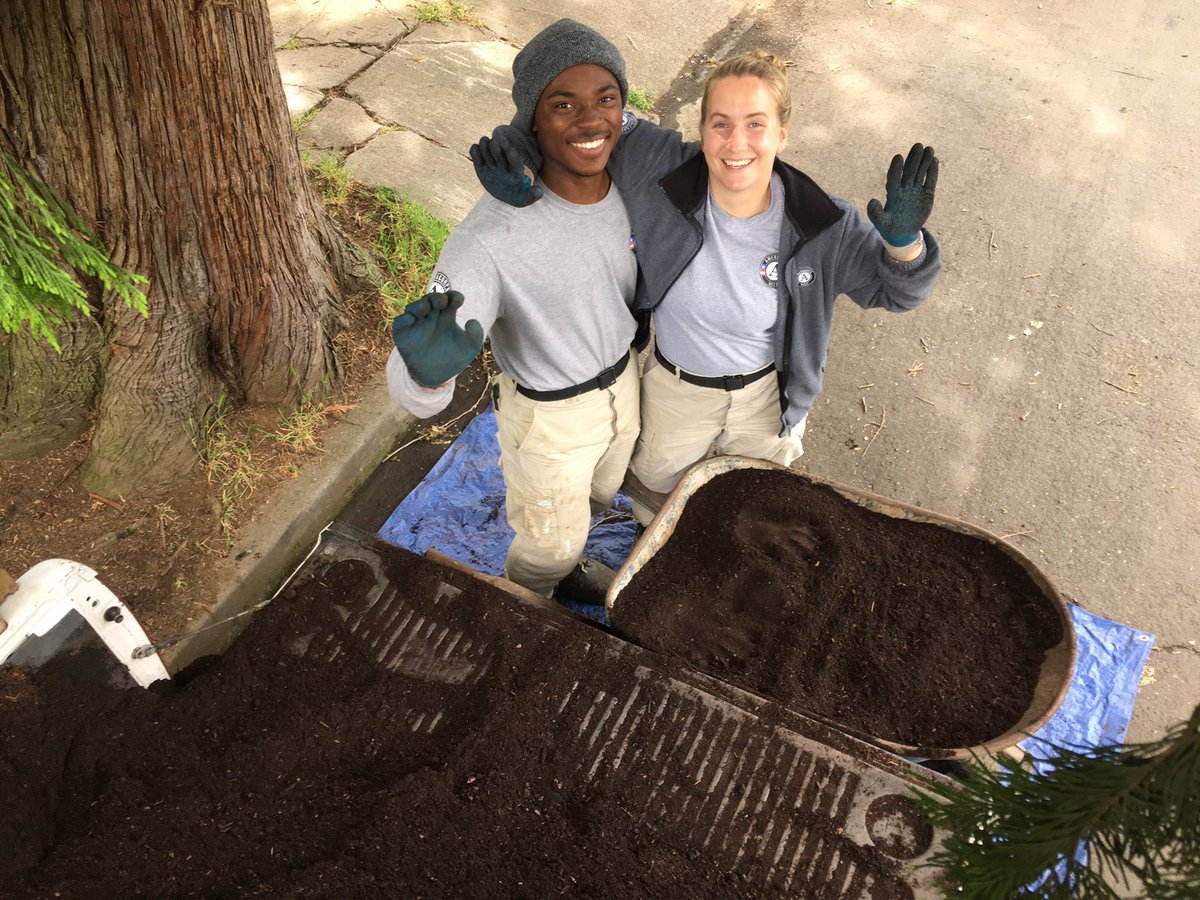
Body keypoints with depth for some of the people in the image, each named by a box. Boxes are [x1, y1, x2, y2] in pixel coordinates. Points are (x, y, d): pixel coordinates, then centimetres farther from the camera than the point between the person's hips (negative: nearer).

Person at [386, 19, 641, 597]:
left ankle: (571, 565, 67)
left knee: (596, 501, 33)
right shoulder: (489, 239, -38)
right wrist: (427, 370, -64)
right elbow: (415, 398, -41)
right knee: (549, 547, 19)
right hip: (549, 417, -5)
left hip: (622, 382, 6)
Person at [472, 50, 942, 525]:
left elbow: (898, 290, -17)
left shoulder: (819, 224, -27)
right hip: (674, 392, 0)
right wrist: (512, 146, -34)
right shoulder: (662, 171, -29)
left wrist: (903, 238, -40)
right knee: (657, 495, 31)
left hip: (765, 397, 0)